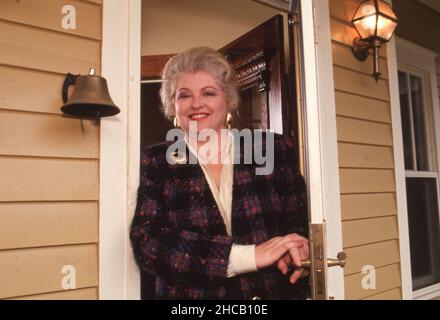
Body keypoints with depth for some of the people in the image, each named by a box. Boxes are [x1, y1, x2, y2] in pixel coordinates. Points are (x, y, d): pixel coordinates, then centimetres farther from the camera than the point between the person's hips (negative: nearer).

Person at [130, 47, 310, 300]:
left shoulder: (275, 150, -2)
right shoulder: (157, 163, -3)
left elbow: (302, 222, 3)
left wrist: (297, 251, -20)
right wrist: (249, 256, -22)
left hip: (277, 291, 1)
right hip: (191, 293, 0)